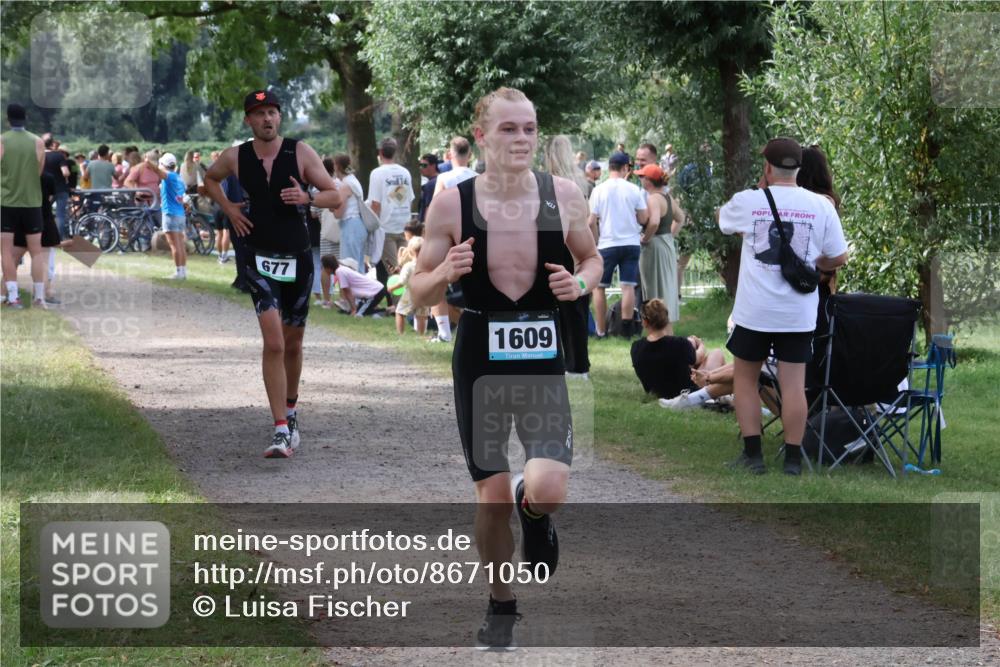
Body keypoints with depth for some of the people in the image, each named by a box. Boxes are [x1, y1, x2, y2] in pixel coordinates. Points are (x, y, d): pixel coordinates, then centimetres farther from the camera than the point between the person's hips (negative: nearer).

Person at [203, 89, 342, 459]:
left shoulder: (301, 153, -3)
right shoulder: (235, 157, 0)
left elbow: (335, 196, -2)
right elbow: (210, 179, 22)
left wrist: (307, 198, -22)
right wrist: (229, 209, 5)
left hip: (298, 258, 1)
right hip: (259, 258, -1)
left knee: (292, 344, 15)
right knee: (274, 343, -17)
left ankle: (291, 411, 40)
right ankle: (281, 431, -22)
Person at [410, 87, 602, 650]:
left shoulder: (563, 195, -5)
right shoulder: (452, 204, -8)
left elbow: (592, 258, 13)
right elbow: (420, 294, 0)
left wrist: (581, 282, -9)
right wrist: (445, 273, -22)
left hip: (544, 361, 0)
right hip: (480, 361, 0)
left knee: (546, 491, -17)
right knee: (492, 498, 6)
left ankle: (534, 511, 22)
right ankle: (501, 605, 31)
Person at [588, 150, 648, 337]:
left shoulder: (599, 190, -3)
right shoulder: (633, 189, -1)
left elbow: (592, 222, -4)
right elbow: (644, 218, 0)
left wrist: (596, 243, 6)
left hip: (607, 244, -1)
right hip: (631, 243, 1)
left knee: (599, 287, 9)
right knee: (628, 286, -1)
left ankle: (601, 331, 6)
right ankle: (626, 328, -9)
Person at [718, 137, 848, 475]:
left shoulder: (747, 201, -6)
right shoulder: (820, 206, -3)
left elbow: (722, 220, 18)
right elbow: (839, 257, 5)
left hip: (754, 311, -1)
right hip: (798, 314, 1)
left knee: (745, 379, 13)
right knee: (793, 385, 5)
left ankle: (752, 455, 10)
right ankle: (793, 459, 7)